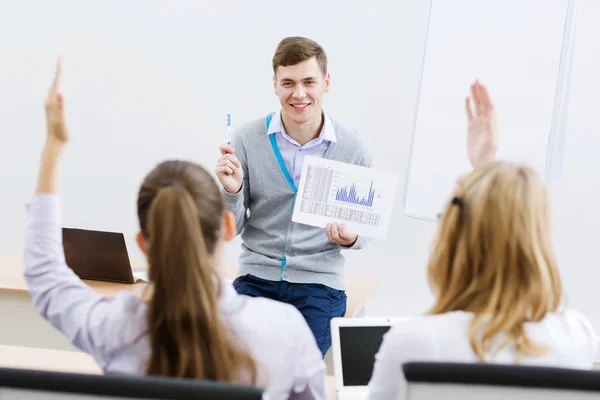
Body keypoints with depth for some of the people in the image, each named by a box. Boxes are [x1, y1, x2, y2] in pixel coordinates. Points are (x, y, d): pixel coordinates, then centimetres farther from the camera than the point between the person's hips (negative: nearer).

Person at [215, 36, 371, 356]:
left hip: (319, 283, 0)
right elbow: (231, 229, 2)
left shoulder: (353, 149, -2)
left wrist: (350, 238, -13)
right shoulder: (247, 139, -3)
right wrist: (232, 190, -18)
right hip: (256, 278, 1)